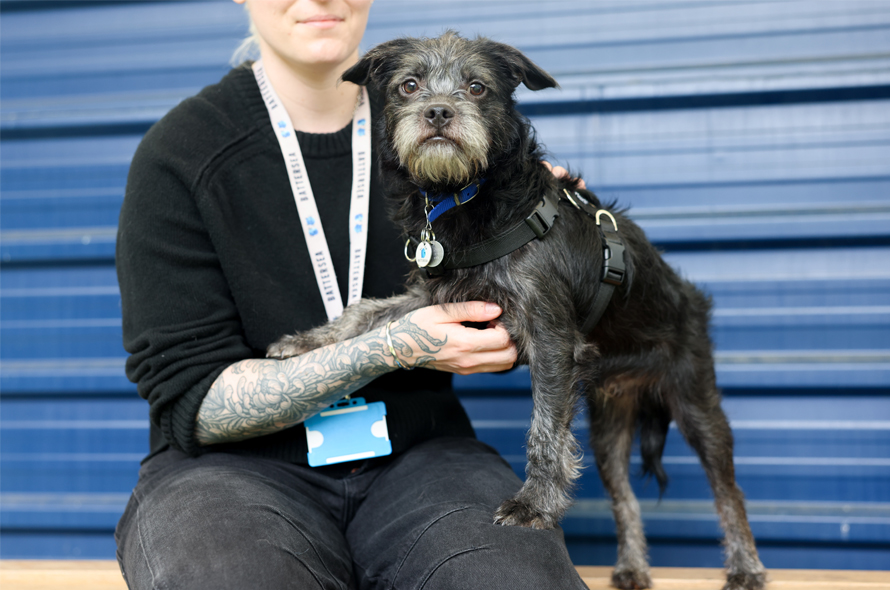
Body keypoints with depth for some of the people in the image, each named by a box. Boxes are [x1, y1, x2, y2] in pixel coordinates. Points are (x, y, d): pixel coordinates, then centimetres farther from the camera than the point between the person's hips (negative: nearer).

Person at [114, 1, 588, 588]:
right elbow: (192, 402, -11)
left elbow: (501, 341, 13)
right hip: (237, 466, -2)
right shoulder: (179, 154, -6)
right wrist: (394, 347, -19)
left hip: (415, 453, 2)